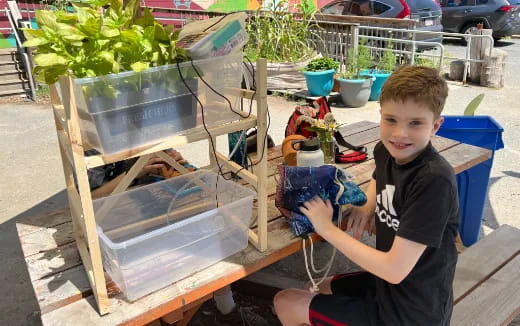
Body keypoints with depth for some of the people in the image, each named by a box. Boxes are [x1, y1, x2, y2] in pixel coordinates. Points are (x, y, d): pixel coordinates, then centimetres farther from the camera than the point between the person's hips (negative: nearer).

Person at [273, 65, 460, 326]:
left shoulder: (434, 181, -30)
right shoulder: (386, 151, -7)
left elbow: (395, 269, -30)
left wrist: (327, 229, -23)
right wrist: (367, 206, -2)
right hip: (388, 283, 7)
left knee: (286, 304, 1)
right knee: (322, 289, 28)